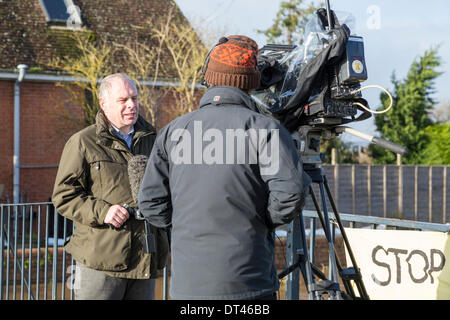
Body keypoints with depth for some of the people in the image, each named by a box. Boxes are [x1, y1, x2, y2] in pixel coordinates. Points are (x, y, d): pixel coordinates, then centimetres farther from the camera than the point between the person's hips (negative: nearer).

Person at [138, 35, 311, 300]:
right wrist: (267, 220, 1)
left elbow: (151, 203, 3)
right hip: (248, 282, -3)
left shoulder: (173, 131, 5)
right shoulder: (264, 128, -7)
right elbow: (291, 191, -18)